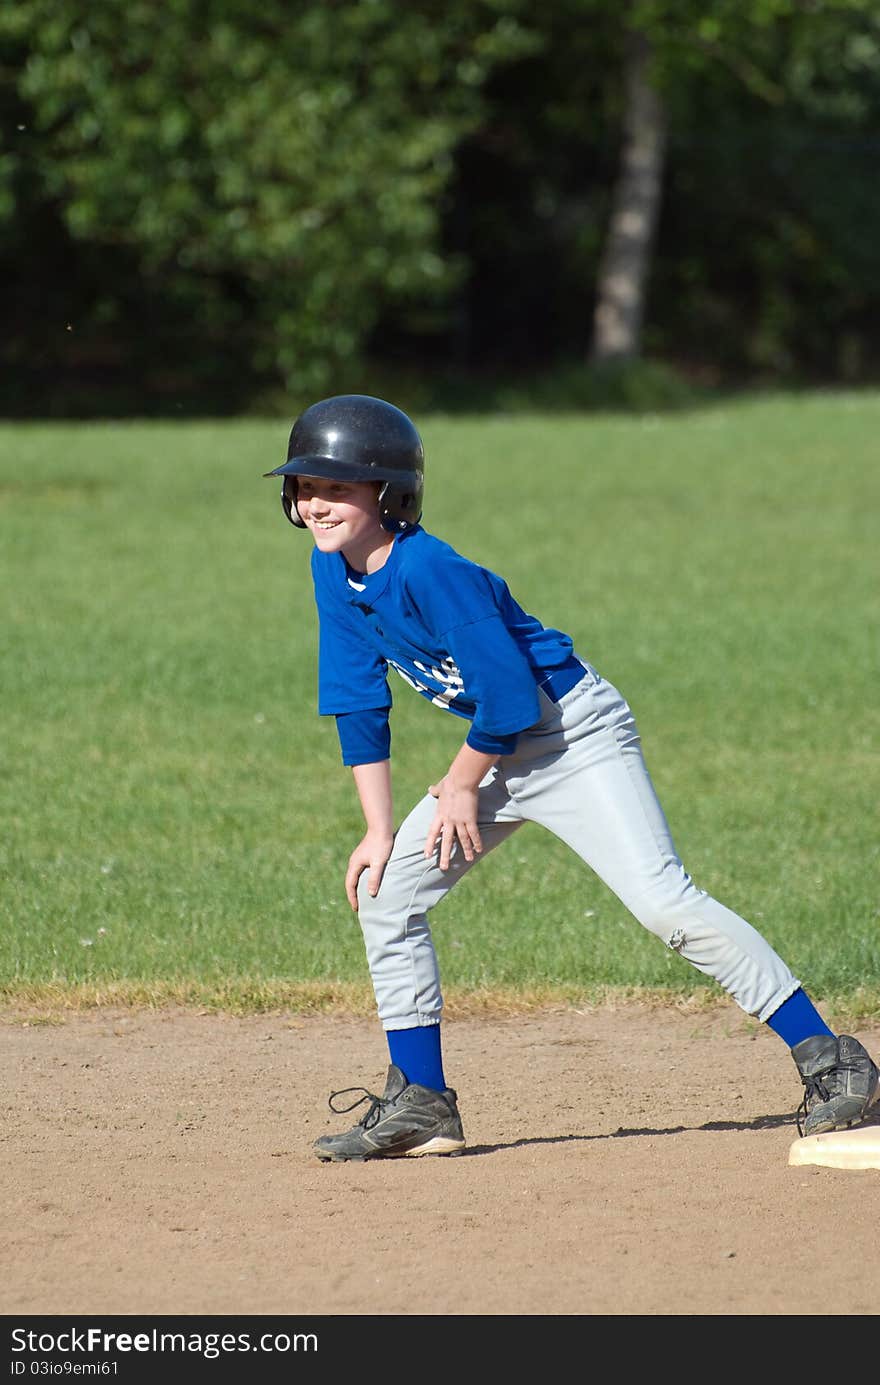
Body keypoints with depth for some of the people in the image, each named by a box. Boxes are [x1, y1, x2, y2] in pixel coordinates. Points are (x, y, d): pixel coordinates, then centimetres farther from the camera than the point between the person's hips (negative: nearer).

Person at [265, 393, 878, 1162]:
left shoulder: (429, 570, -26)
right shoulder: (335, 570, 0)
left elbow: (507, 692, -25)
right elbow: (359, 703, 6)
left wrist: (462, 785, -10)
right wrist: (380, 829, 2)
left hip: (574, 733, -9)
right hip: (503, 753, 9)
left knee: (664, 903, -19)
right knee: (386, 889, 5)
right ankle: (420, 1104, 12)